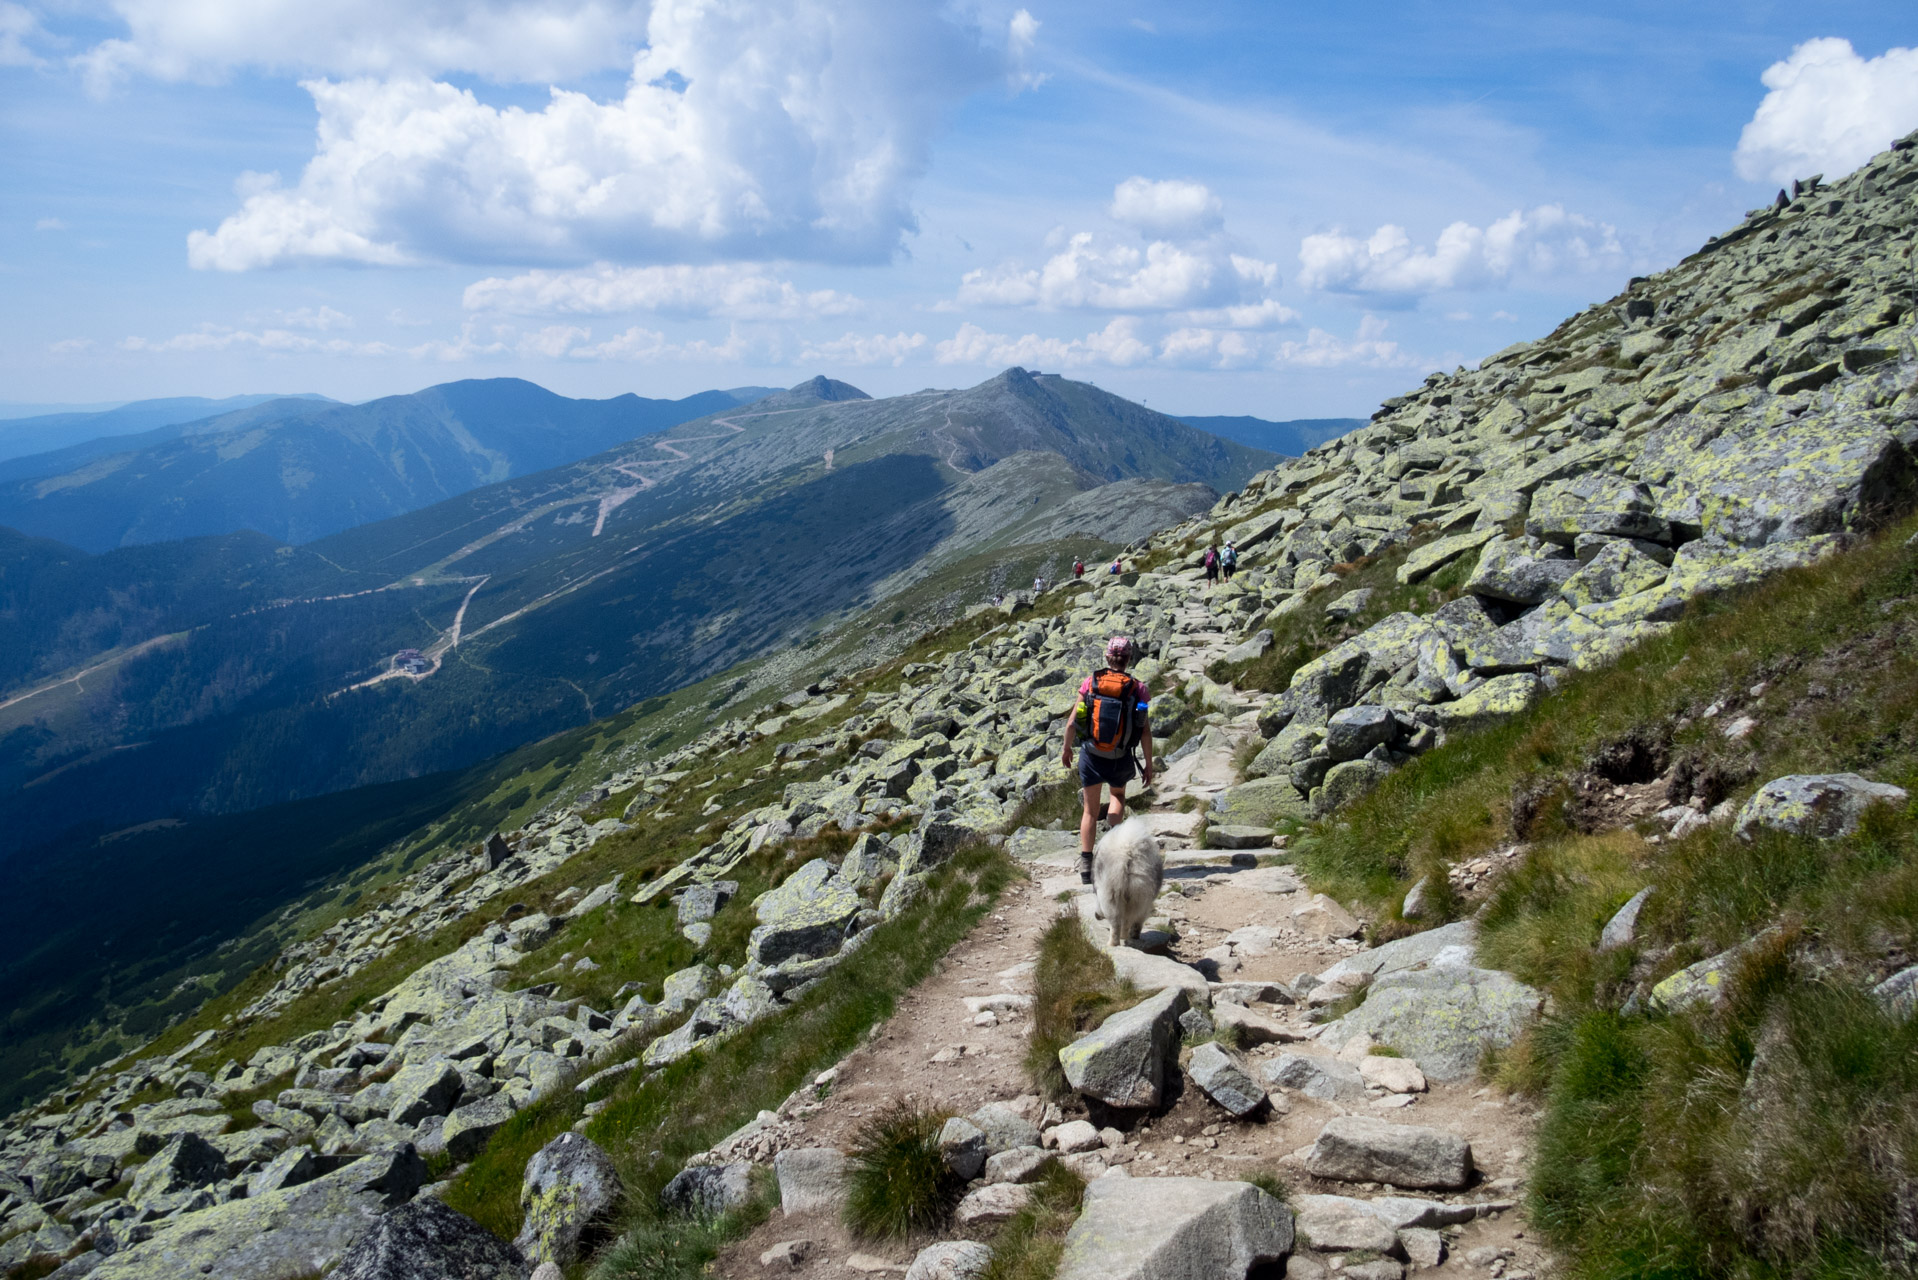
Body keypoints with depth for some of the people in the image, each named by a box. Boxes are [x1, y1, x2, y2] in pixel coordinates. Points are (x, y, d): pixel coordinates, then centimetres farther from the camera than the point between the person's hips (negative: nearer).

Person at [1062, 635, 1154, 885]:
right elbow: (1146, 733, -7)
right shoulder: (1137, 689, -9)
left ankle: (1086, 865, 7)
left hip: (1091, 755, 0)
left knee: (1090, 810, 13)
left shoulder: (1091, 682, -7)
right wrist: (1149, 765, 3)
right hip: (1121, 760, 0)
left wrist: (1066, 749, 11)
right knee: (1118, 794, 30)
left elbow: (1071, 723, -5)